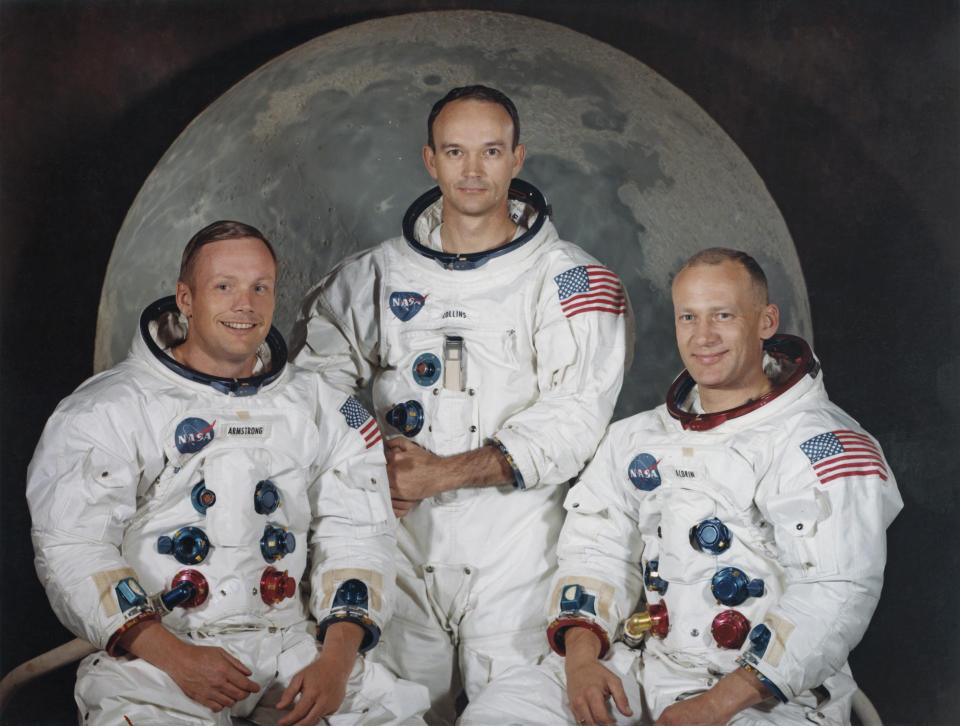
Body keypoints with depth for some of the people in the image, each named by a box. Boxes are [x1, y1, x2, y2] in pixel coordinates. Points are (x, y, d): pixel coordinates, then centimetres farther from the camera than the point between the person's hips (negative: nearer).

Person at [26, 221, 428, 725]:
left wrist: (335, 660, -8)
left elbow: (355, 536, 8)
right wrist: (173, 658, -18)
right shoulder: (107, 410, 1)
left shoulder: (324, 411, 11)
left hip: (288, 642, 3)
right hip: (154, 650, -3)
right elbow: (72, 546, -7)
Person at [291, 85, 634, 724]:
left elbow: (574, 418, -10)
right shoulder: (380, 273, 10)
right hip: (401, 532, 3)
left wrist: (442, 472, -14)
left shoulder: (570, 281, -2)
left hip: (515, 540, -3)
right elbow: (320, 367, 15)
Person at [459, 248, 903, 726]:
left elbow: (835, 594, -15)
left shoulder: (823, 446, -6)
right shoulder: (638, 438, 14)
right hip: (642, 667, 5)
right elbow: (596, 547, 13)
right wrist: (581, 656, -6)